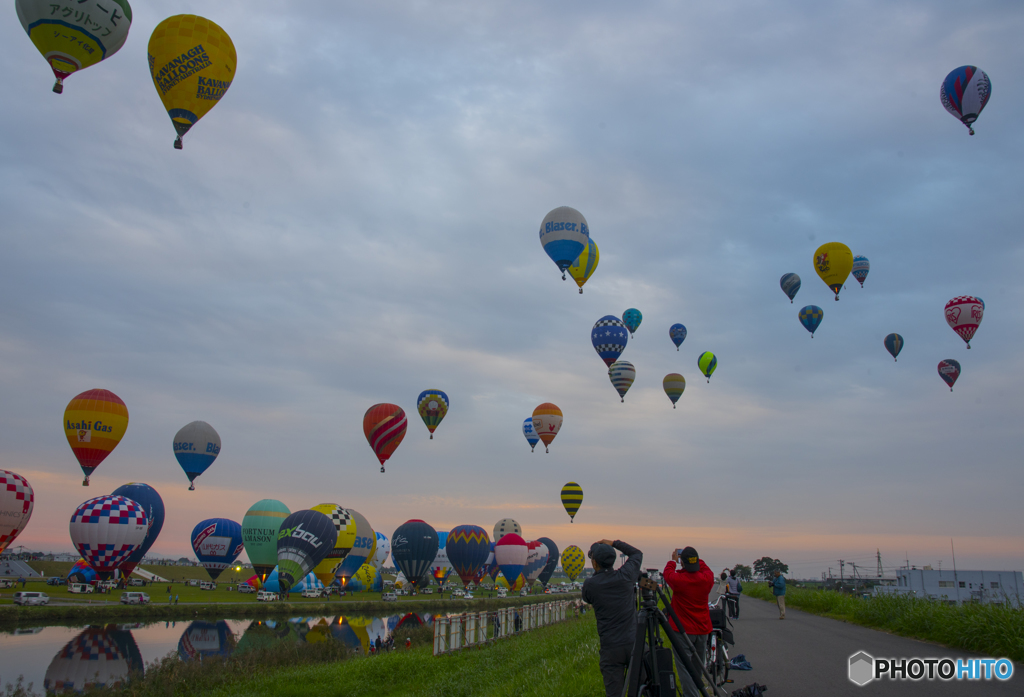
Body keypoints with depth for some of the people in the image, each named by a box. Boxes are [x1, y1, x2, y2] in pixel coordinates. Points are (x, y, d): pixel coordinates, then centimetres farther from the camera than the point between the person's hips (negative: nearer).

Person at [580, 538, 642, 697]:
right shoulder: (625, 576, -4)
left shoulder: (590, 585, -7)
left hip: (610, 647, -2)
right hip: (634, 643, 2)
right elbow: (637, 553, 16)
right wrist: (615, 543, 18)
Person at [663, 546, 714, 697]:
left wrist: (673, 560, 19)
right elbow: (704, 568, 16)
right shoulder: (708, 577, -8)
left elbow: (667, 573, 3)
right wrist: (695, 558, 24)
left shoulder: (678, 579, -19)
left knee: (685, 667, -3)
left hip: (683, 630, -5)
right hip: (703, 629, 5)